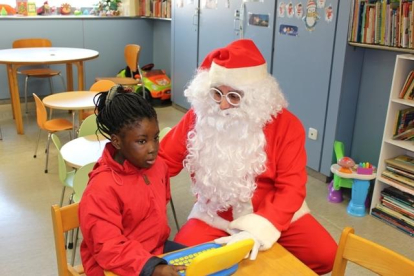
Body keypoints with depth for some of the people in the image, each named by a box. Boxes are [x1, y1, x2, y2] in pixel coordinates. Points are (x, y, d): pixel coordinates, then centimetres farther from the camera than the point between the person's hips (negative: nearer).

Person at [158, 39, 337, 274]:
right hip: (215, 216, 1)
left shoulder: (285, 124, -14)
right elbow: (164, 160, -2)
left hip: (274, 213, 0)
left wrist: (260, 229, -31)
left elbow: (292, 187, -16)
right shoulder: (198, 117, -9)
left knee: (325, 254, -15)